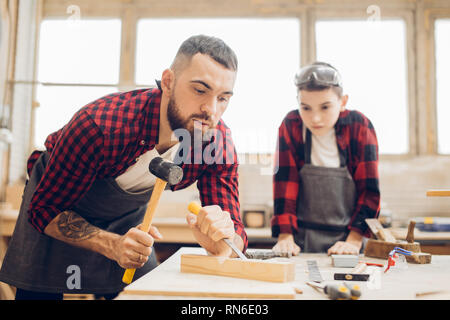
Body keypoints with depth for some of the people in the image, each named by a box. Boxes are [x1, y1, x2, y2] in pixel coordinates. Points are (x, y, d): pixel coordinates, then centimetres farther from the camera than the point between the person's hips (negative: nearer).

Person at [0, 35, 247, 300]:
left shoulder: (219, 141, -26)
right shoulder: (100, 125, -38)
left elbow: (236, 236, -25)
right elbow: (45, 209, -27)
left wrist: (220, 240, -51)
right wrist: (112, 245, -44)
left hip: (127, 217, 3)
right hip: (63, 209, -2)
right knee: (38, 290, -5)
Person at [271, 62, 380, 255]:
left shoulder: (359, 127, -4)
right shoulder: (291, 127, -3)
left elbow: (368, 188, -4)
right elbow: (285, 183, -6)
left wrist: (354, 240, -12)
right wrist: (285, 236, -14)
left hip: (349, 236, 1)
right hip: (303, 238, 0)